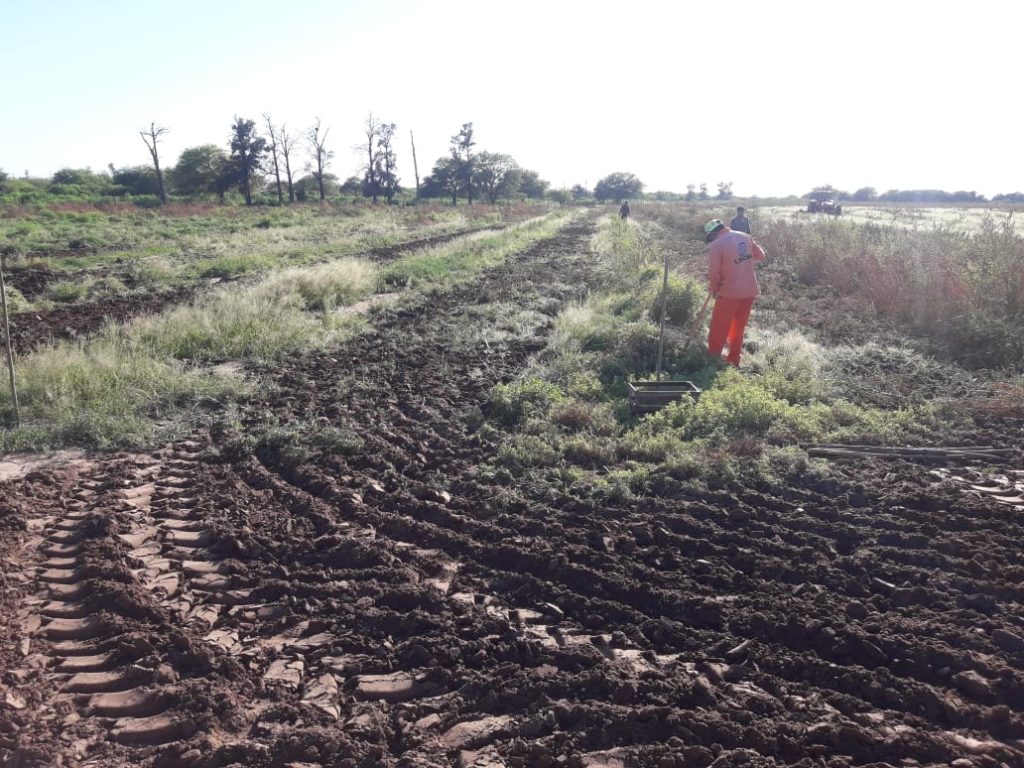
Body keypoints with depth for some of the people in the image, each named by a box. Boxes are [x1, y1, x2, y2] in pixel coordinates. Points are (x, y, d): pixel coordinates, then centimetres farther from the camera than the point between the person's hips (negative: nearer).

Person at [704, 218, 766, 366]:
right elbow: (760, 255, 16)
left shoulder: (717, 245, -13)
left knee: (718, 330, 7)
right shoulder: (745, 237, 5)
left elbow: (713, 272, -14)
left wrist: (714, 290, 2)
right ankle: (733, 361, 25)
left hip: (730, 292, -6)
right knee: (738, 329, 18)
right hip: (750, 290, 6)